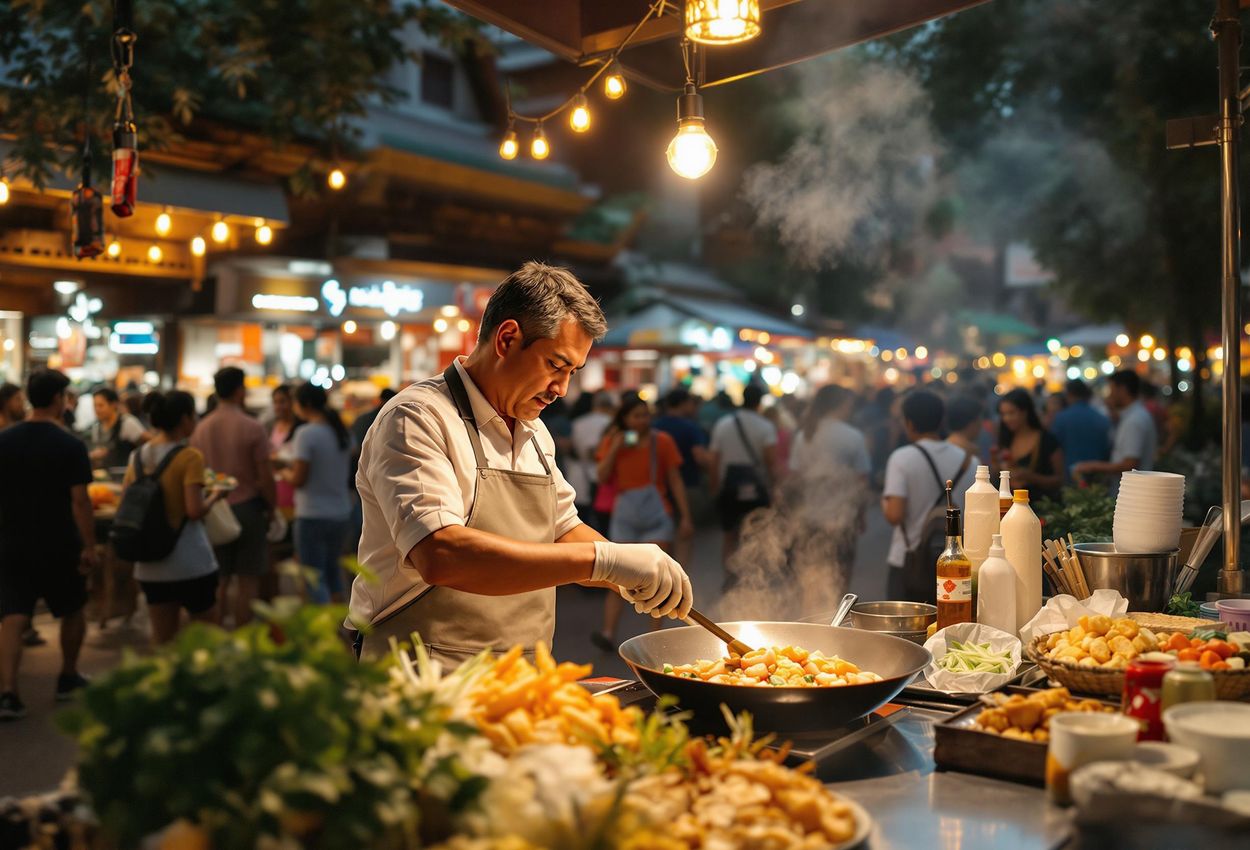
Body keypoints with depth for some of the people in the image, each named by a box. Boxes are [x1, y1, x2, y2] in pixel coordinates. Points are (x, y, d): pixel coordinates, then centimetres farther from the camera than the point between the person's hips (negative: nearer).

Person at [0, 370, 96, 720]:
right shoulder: (70, 445, -13)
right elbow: (79, 500, -17)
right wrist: (89, 546, -12)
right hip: (58, 546, -3)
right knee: (73, 610, 18)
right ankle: (68, 678, 29)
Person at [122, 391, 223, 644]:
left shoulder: (138, 456, 5)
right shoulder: (190, 457, -13)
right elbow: (195, 510, -19)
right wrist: (214, 495, -1)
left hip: (150, 565, 6)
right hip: (190, 562, -6)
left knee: (162, 639, 12)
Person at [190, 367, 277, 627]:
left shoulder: (201, 428, 2)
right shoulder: (252, 428, -11)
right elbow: (265, 476, -11)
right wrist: (272, 508, 2)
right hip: (247, 506, -4)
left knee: (219, 580, 12)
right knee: (247, 581, 3)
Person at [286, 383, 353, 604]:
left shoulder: (306, 434, -14)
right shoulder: (343, 432, 7)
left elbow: (298, 479, -15)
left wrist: (286, 472, 4)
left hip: (312, 515, -7)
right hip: (340, 512, 7)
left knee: (314, 578, 0)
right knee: (333, 571, 21)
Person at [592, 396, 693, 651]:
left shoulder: (662, 441, 1)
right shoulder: (613, 441, 5)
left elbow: (675, 481, 3)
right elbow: (602, 476, -4)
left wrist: (685, 516, 0)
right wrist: (615, 448, -13)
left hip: (657, 515, -1)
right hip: (624, 515, 1)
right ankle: (608, 633, -9)